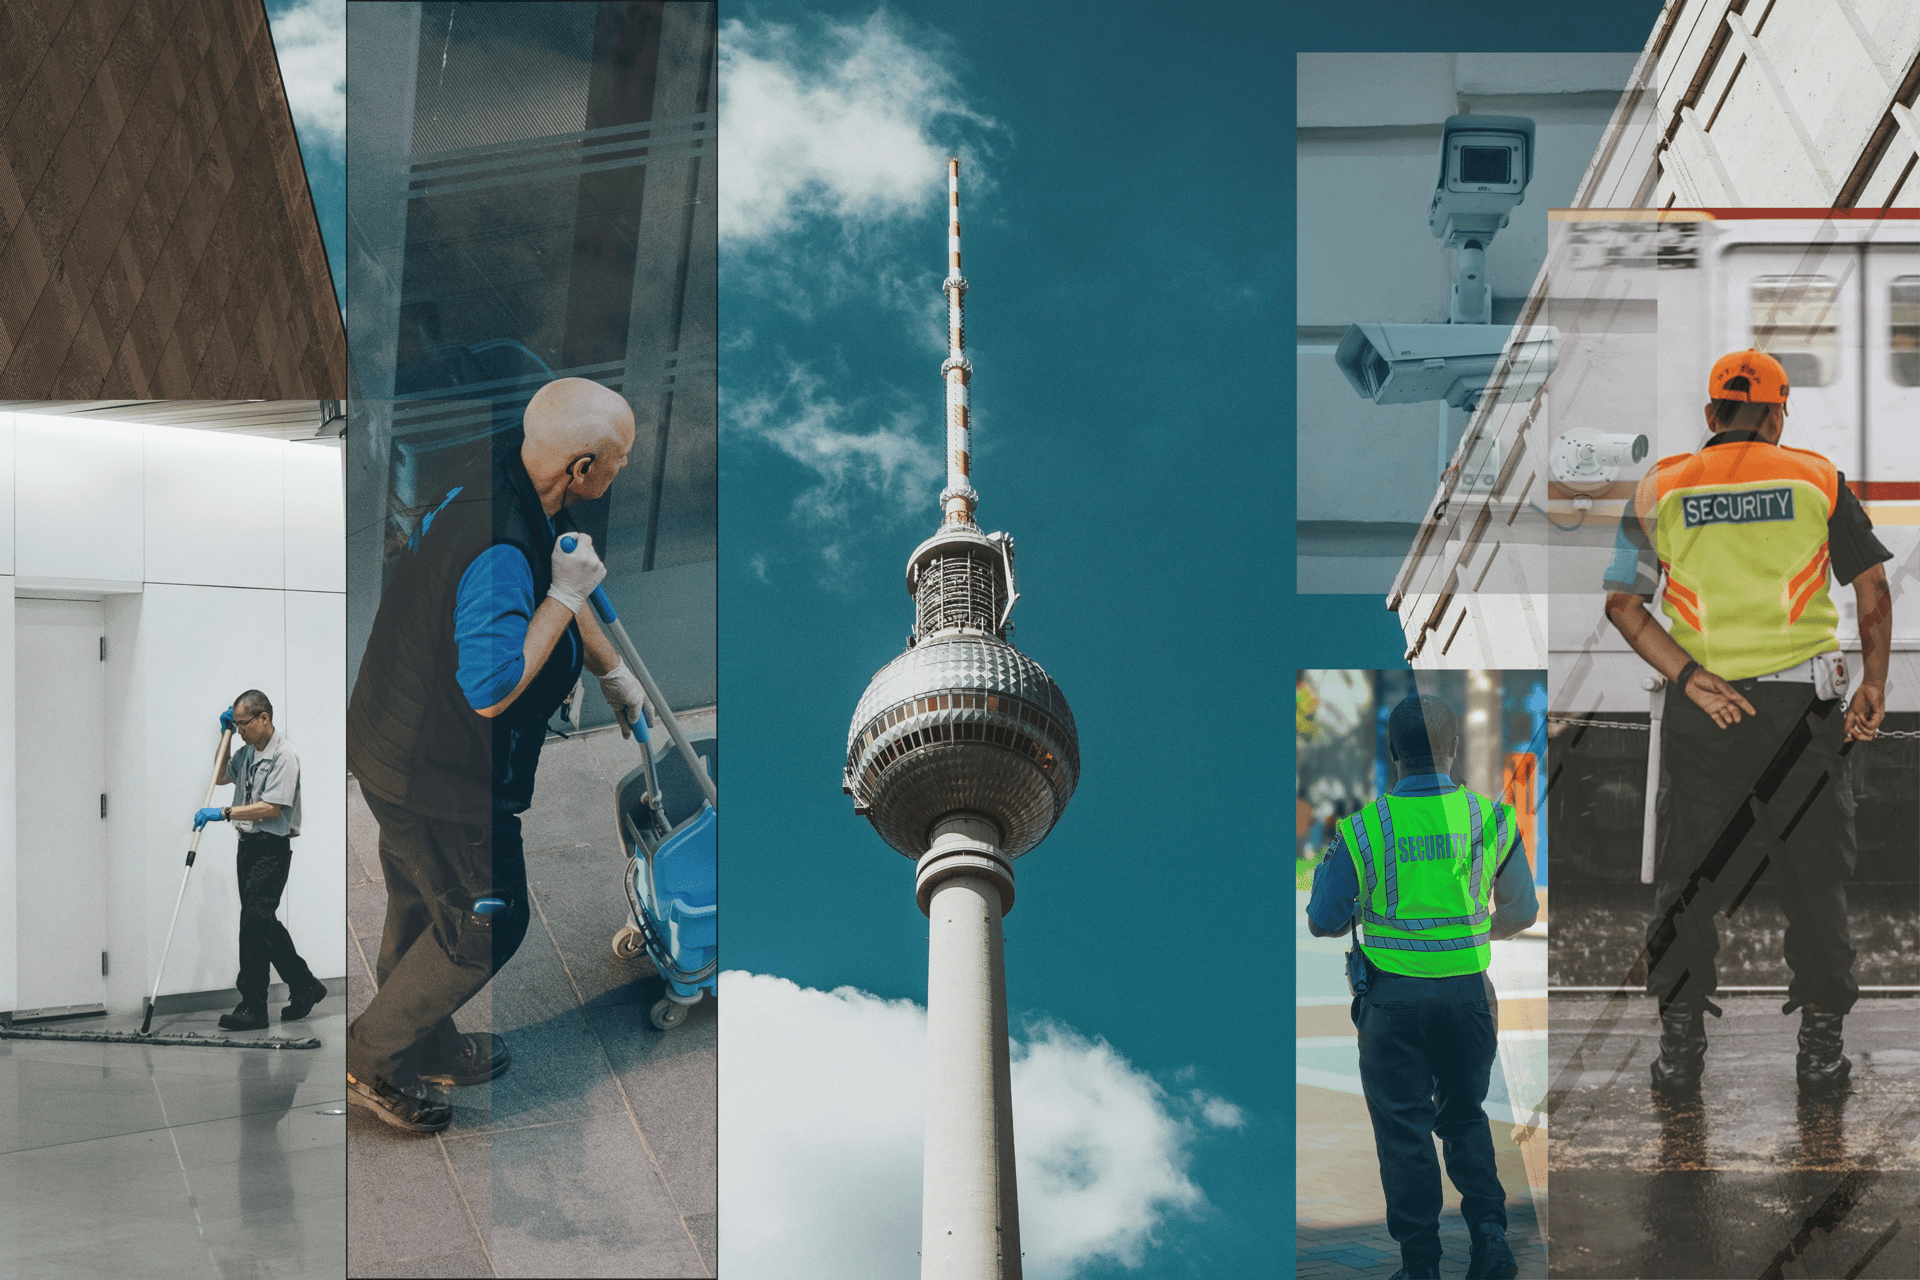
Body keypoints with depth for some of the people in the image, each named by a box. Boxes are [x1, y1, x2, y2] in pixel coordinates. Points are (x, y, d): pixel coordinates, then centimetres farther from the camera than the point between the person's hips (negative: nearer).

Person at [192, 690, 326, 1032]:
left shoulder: (283, 756, -16)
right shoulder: (248, 751, 11)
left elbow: (271, 808, -23)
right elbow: (221, 776, 30)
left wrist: (224, 812, -27)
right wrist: (225, 734, 19)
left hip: (272, 849, -9)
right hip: (248, 846, 9)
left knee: (254, 922, -12)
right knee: (264, 923, 14)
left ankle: (253, 1007, -9)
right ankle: (305, 987, 26)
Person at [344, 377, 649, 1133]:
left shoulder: (507, 485, -3)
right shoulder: (500, 554, -35)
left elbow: (556, 584, 17)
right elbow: (492, 689, -33)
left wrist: (611, 670, 26)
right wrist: (566, 596, -28)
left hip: (396, 749, 9)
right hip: (437, 775, -9)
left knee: (422, 906, 25)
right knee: (484, 923, 9)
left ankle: (429, 1050, 45)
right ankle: (370, 1058, 23)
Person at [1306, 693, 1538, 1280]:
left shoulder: (1362, 827, -11)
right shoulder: (1490, 818, -4)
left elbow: (1324, 923, -5)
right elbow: (1522, 912, 7)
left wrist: (1324, 868, 14)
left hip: (1393, 996, -2)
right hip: (1467, 993, 2)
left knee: (1403, 1127, 9)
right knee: (1465, 1114, 20)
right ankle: (1489, 1228, 5)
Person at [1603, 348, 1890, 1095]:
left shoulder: (1662, 487, 5)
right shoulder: (1816, 478, 5)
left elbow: (1622, 602, -4)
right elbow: (1873, 591, 4)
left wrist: (1687, 676, -9)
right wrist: (1873, 684, 12)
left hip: (1699, 708, 0)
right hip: (1802, 704, 0)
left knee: (1687, 879, 9)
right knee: (1815, 877, 10)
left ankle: (1680, 1045, 11)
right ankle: (1820, 1047, 13)